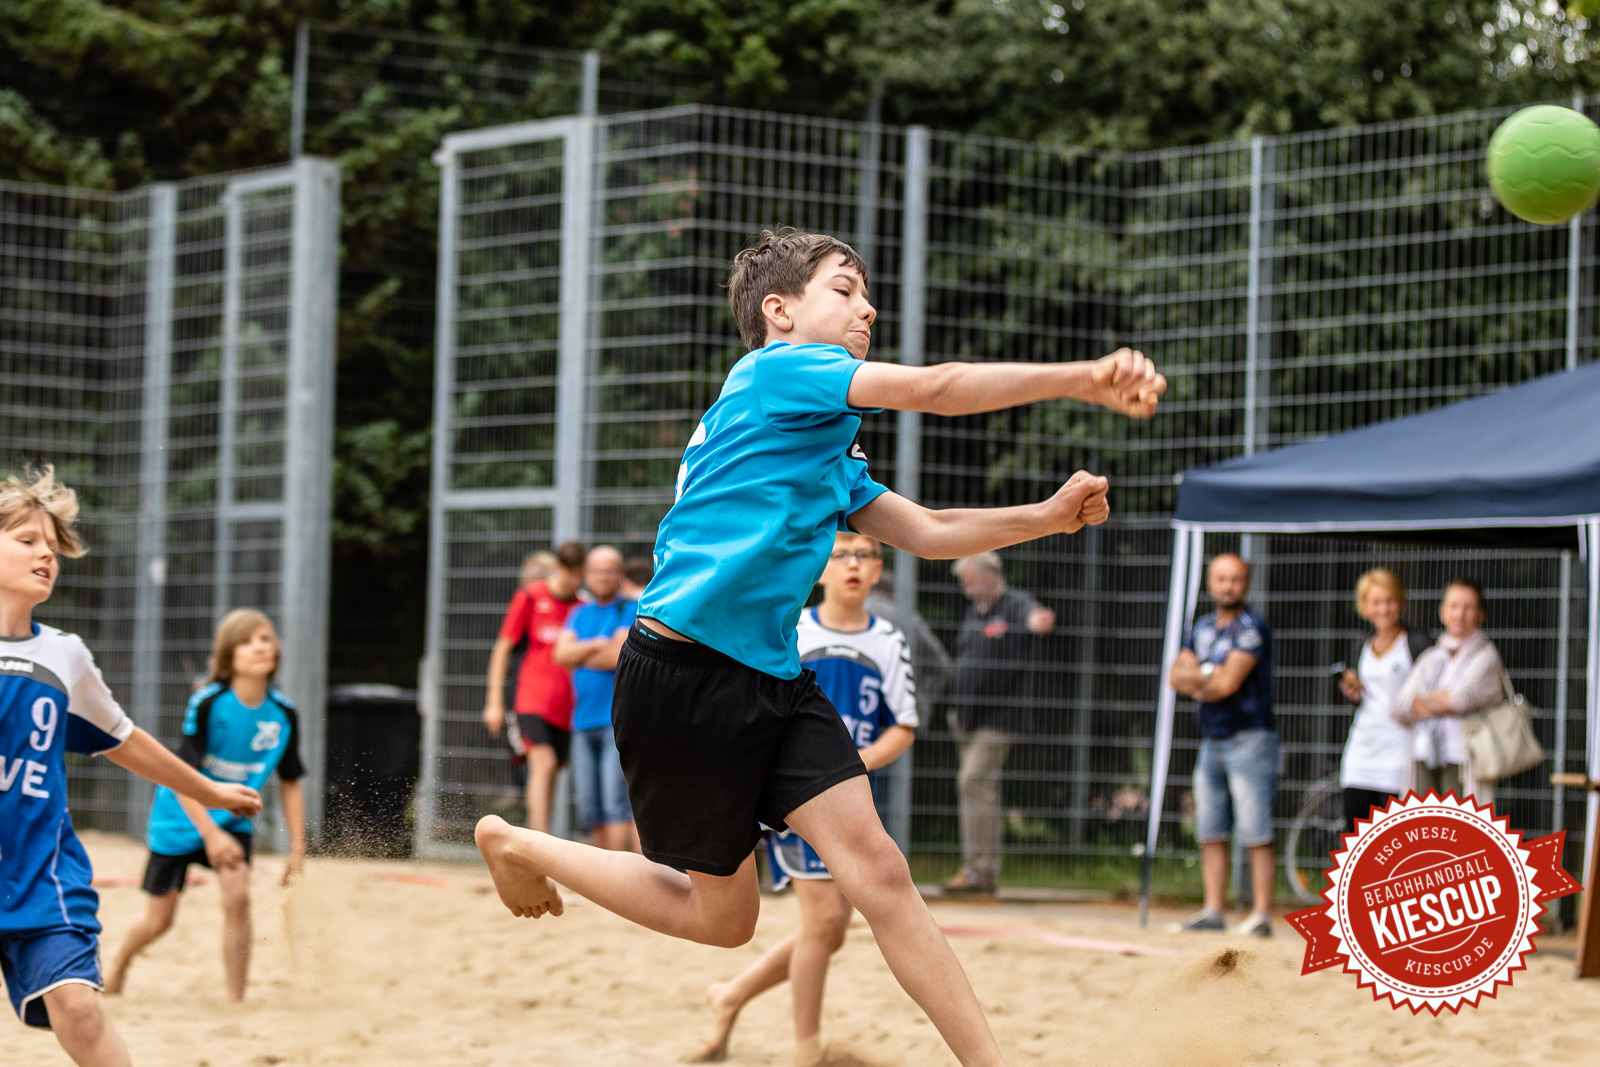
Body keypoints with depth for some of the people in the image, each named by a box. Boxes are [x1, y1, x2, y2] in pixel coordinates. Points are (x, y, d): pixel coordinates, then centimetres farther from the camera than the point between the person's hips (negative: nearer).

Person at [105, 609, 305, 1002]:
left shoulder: (283, 713, -10)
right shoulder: (207, 703, -23)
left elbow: (290, 783, 1)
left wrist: (297, 849, -1)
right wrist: (211, 834, -30)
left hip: (232, 819, 3)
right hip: (180, 818, -3)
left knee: (237, 896, -21)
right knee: (159, 921, 7)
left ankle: (237, 1002, -12)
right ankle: (120, 960, 41)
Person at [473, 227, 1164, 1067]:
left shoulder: (830, 452, 20)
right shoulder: (774, 369, -7)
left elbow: (925, 531, 22)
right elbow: (933, 389, -16)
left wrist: (1046, 518, 8)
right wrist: (1085, 378, -19)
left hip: (774, 681, 8)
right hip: (684, 675, -8)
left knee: (875, 869, -7)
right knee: (723, 915, 6)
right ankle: (516, 846, 26)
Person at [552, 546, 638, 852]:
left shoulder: (632, 609, -1)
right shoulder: (580, 614, 19)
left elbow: (618, 656, -13)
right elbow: (562, 654, 5)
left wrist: (580, 658, 1)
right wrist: (597, 646, -8)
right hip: (584, 721, 6)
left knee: (617, 803, -14)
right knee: (590, 808, 6)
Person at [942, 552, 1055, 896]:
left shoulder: (1015, 605, -10)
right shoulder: (974, 611, 16)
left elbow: (1031, 616, -34)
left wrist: (1038, 621, -57)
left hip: (1000, 714, -9)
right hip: (970, 714, 9)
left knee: (975, 781, -16)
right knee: (972, 787, 10)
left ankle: (978, 870, -14)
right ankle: (985, 869, 17)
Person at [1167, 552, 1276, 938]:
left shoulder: (1252, 629, -9)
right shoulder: (1202, 629, 15)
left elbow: (1228, 682, -16)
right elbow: (1177, 675, 6)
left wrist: (1197, 681, 0)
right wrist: (1211, 678, -11)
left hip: (1249, 740, -8)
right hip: (1211, 742, 8)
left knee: (1256, 835, -9)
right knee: (1210, 834, 8)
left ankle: (1261, 914, -10)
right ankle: (1213, 911, 12)